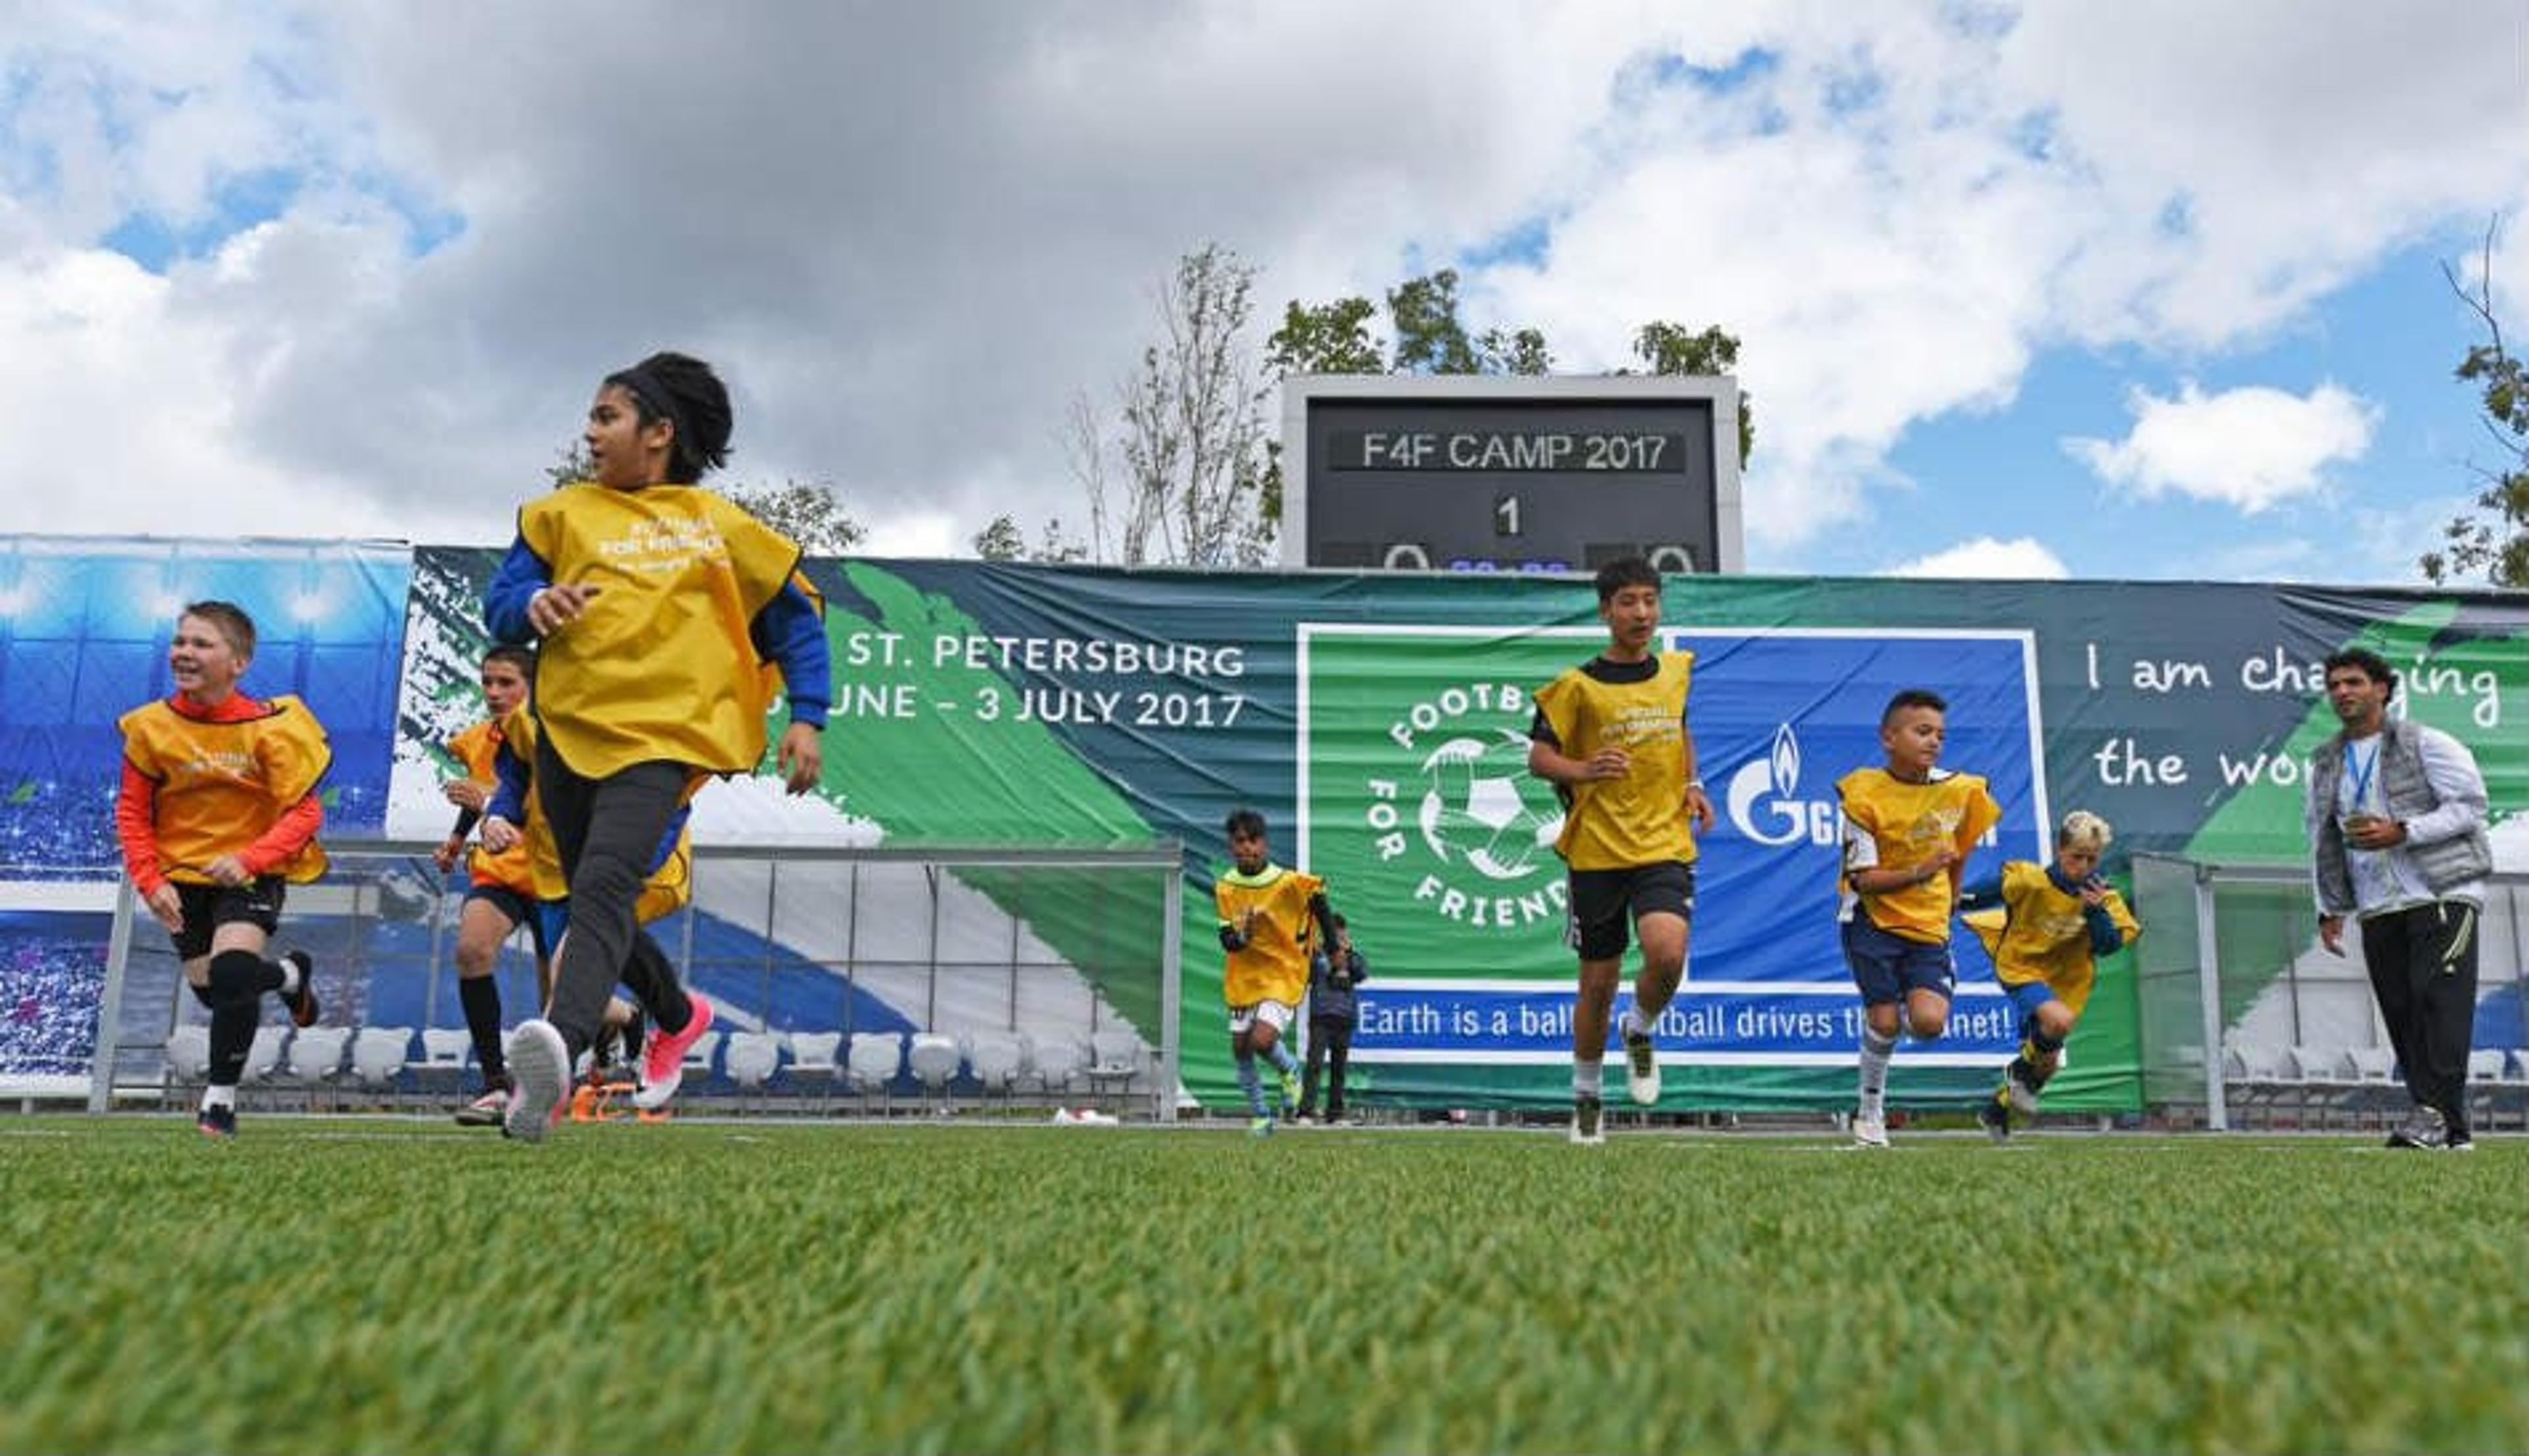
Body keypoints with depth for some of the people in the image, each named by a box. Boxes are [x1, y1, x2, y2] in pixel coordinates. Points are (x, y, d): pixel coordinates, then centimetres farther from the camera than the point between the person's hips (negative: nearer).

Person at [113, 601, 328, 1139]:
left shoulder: (271, 727, -16)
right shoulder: (151, 727, -8)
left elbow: (305, 811, -17)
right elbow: (132, 811, 1)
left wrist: (247, 860, -31)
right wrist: (150, 883, -10)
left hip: (251, 874, -4)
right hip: (183, 875, 4)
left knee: (232, 973, -23)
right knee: (213, 991, 10)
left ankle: (220, 1098, -6)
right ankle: (291, 975, 44)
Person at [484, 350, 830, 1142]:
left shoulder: (720, 526, 9)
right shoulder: (560, 513, 14)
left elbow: (797, 616, 13)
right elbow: (498, 605, 10)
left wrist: (807, 717, 3)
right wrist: (534, 603, -14)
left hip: (661, 732, -4)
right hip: (567, 727, 4)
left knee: (605, 885, -26)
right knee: (594, 900, 14)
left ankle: (559, 1048, -45)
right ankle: (677, 1015, 40)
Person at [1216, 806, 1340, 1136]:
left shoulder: (1289, 883, -14)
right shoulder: (1224, 888, -5)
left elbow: (1318, 896, 2)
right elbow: (1227, 941, -5)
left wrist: (1334, 950, 6)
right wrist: (1241, 937, -29)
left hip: (1284, 974, -4)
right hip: (1242, 978, 4)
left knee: (1262, 1040, -21)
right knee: (1240, 1048, 6)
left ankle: (1291, 1072, 13)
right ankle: (1259, 1116, 25)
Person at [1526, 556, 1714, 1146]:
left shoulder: (1676, 669, 8)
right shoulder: (1578, 685, -5)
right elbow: (1539, 757, -4)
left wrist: (1692, 785, 11)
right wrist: (1584, 771, -24)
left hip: (1666, 844, 2)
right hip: (1597, 850, -2)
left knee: (1667, 954, -22)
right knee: (1598, 980, 6)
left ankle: (1640, 1031, 11)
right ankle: (1587, 1096, 28)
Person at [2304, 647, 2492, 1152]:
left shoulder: (2426, 744, 0)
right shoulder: (2325, 764, 15)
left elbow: (2469, 805, -7)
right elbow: (2320, 839, 21)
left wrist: (2400, 833, -17)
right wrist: (2330, 910, 15)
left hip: (2443, 894, -5)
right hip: (2377, 909, 5)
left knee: (2438, 998, -15)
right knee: (2401, 1014, 1)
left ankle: (2435, 1113, -17)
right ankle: (2449, 1130, 6)